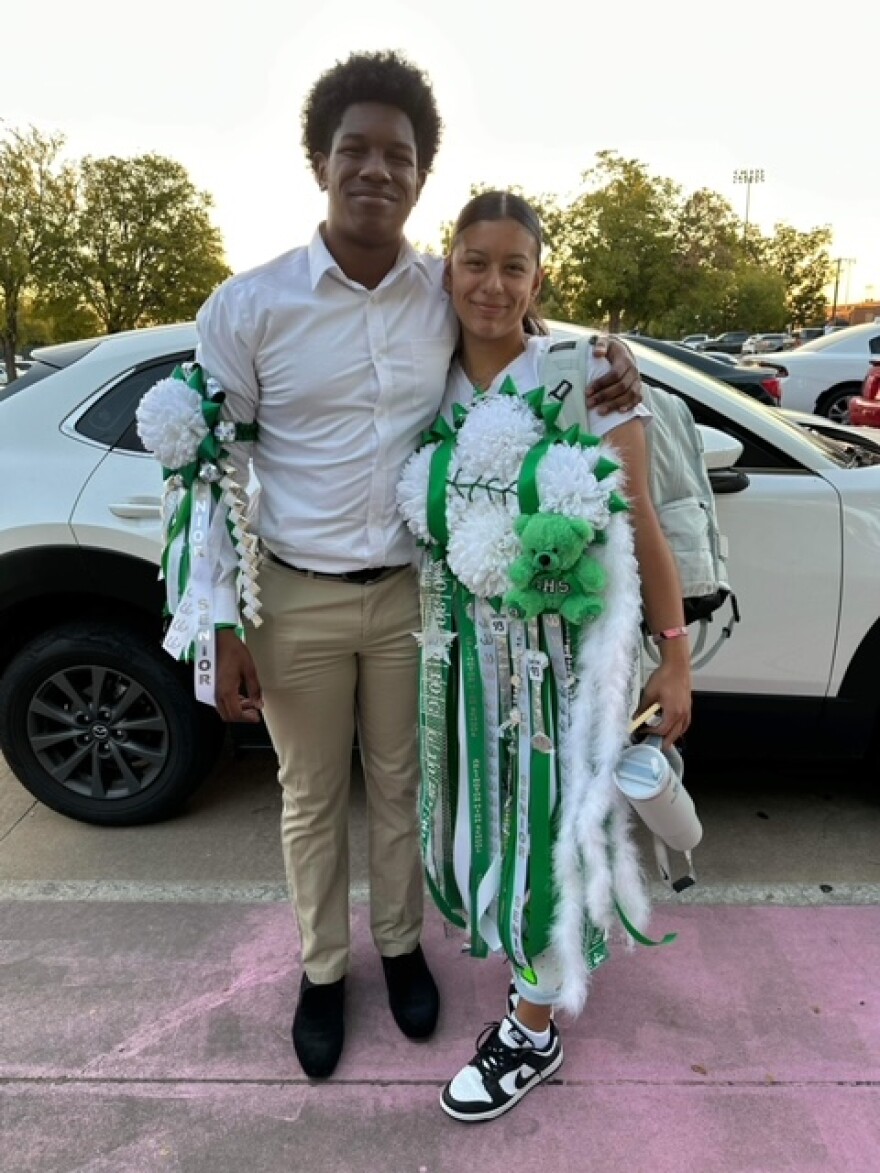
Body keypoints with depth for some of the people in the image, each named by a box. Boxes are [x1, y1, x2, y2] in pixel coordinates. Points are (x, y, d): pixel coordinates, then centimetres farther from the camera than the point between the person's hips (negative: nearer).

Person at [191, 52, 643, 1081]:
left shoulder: (453, 297, -1)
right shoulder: (247, 306, -8)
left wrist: (606, 367, -6)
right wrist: (222, 625, -7)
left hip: (412, 593, 2)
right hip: (296, 600, -1)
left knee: (401, 786, 18)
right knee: (311, 798, 15)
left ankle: (399, 945, 44)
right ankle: (322, 969, 40)